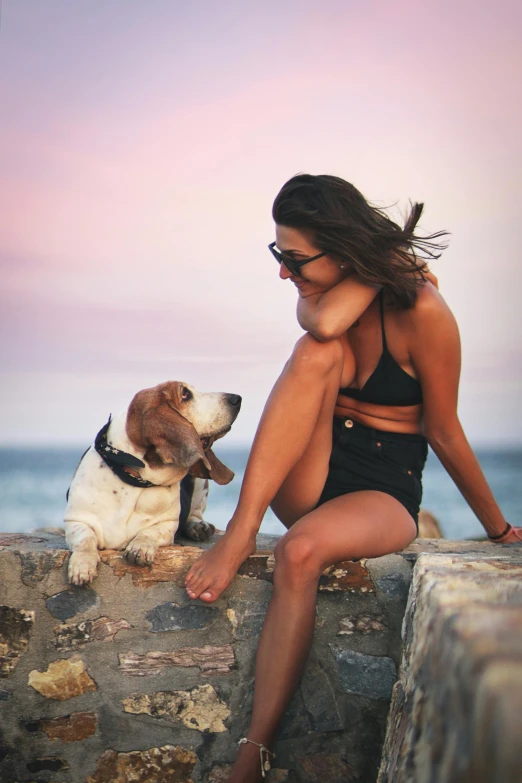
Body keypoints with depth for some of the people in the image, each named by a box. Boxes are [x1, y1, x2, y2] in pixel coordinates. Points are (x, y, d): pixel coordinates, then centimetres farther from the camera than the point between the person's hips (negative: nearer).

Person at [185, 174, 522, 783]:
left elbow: (444, 434, -7)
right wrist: (379, 263, -14)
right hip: (308, 480, 4)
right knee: (318, 353, -25)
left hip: (384, 493, -4)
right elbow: (323, 324, -26)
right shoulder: (322, 290, 2)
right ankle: (239, 534, -30)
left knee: (300, 551, -37)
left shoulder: (421, 310, -15)